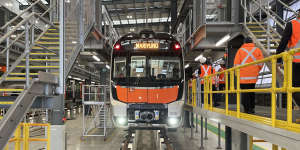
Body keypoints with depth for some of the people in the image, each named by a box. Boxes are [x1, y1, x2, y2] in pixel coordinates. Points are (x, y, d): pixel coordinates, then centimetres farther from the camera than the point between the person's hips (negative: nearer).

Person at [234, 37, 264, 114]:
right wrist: (257, 71, 17)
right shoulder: (257, 50, 7)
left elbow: (236, 63, -1)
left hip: (243, 76, -3)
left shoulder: (240, 50, 2)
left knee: (245, 92, 0)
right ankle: (252, 108, 16)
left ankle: (247, 109, -3)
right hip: (254, 76, 3)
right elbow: (261, 62, 4)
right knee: (252, 92, 14)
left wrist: (238, 72, 11)